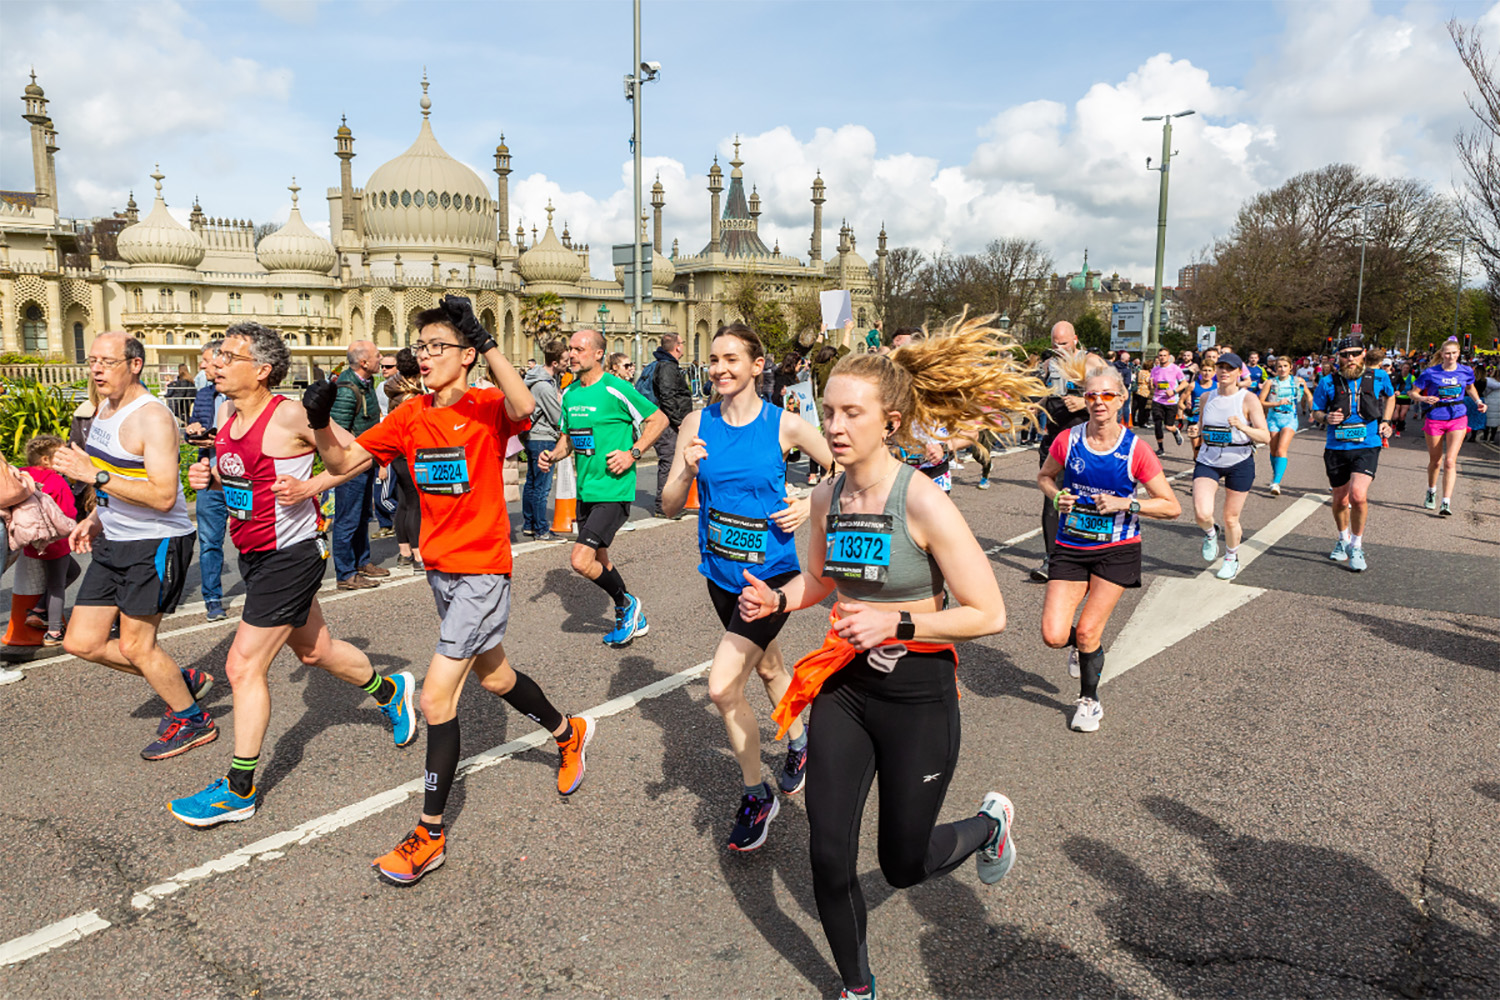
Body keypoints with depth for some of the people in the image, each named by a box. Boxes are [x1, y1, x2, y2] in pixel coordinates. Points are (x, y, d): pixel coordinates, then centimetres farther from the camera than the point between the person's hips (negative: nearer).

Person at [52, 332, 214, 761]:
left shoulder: (152, 417, -19)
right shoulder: (105, 409, 11)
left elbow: (163, 496, -28)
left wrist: (93, 474, -28)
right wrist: (96, 518, 14)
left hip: (157, 544, -9)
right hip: (113, 542, 9)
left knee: (134, 646, -1)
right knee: (81, 642, 10)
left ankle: (192, 720, 19)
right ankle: (181, 680, 26)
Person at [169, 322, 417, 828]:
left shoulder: (289, 415, -18)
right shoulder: (227, 413, 6)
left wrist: (309, 488, -21)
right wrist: (208, 474, 1)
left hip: (291, 554, -9)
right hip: (253, 554, 9)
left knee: (244, 667, -5)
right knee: (313, 649, 22)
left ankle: (238, 790, 8)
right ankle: (390, 691, 46)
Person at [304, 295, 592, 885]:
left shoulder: (487, 408, -14)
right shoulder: (411, 416, 4)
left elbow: (524, 408, -38)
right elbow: (343, 462, 4)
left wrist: (485, 341, -40)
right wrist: (320, 423, -14)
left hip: (482, 570, -8)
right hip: (439, 567, 8)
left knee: (437, 697, -9)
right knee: (492, 676, 24)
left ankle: (429, 836, 6)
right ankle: (569, 733, 50)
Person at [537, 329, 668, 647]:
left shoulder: (616, 389, -13)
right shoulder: (569, 393, 9)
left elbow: (659, 419, -7)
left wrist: (633, 454, -15)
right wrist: (551, 456, 0)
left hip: (613, 490, -8)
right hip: (586, 490, 8)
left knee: (581, 561, -15)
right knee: (598, 560, 17)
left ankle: (626, 604, 12)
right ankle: (634, 620, 35)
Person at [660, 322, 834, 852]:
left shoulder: (785, 425, -11)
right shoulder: (697, 424, -3)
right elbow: (670, 507, -3)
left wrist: (809, 506, -12)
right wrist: (687, 472, -22)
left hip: (770, 573, -4)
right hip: (720, 571, 5)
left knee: (723, 687, -12)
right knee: (768, 666, 24)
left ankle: (757, 797, 10)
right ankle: (799, 743, 51)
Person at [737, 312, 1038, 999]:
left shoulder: (923, 504, -21)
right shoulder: (826, 497, -3)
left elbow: (988, 614, -18)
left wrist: (895, 621, -25)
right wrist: (775, 600, -2)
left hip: (916, 695, -4)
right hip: (843, 687, 5)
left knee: (903, 864, 12)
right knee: (828, 859, 5)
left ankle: (989, 823, 45)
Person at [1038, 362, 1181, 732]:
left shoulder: (1135, 450, -11)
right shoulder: (1067, 441, -5)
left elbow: (1172, 507, -6)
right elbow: (1044, 476, 15)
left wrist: (1124, 503, -18)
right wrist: (1056, 496, -7)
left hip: (1116, 550, -2)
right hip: (1071, 547, 2)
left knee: (1088, 632, -1)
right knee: (1054, 636, -7)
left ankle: (1089, 700, 27)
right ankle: (1084, 646, 32)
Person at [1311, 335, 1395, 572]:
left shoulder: (1378, 377, 1)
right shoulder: (1328, 382, -2)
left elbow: (1390, 396, 23)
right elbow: (1316, 411, 8)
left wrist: (1385, 421, 10)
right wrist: (1326, 417, -14)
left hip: (1367, 447, -1)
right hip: (1337, 448, 2)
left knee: (1358, 495, -21)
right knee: (1340, 500, 13)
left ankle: (1356, 547, -3)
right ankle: (1343, 540, 40)